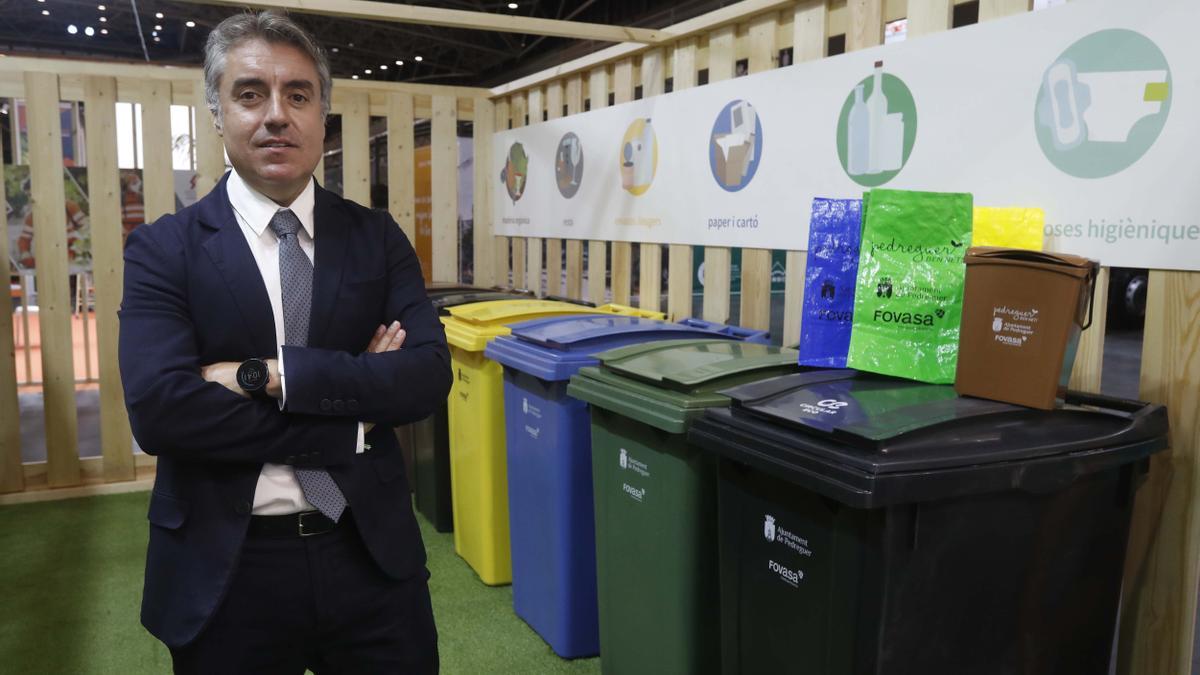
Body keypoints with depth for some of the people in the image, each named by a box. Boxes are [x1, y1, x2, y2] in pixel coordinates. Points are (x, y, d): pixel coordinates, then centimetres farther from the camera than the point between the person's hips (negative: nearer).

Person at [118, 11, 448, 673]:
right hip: (224, 568, -1)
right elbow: (158, 408, -18)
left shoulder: (378, 237, 1)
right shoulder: (162, 249, -5)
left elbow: (429, 375, -11)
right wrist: (351, 421, -17)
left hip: (372, 551, 2)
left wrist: (270, 375, -20)